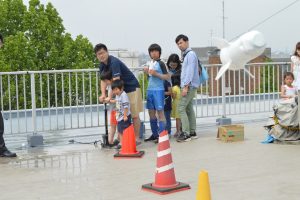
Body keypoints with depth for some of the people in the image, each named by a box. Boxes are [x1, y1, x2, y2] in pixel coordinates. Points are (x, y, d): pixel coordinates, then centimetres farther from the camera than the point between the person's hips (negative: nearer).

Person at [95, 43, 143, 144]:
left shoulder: (114, 62, -26)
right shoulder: (102, 65, 1)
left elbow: (116, 81, -33)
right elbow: (103, 80, 0)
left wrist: (110, 97, -35)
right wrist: (103, 94, -15)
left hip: (132, 88, -8)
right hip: (121, 90, 8)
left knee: (134, 115, -3)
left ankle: (137, 138, 3)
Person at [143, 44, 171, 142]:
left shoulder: (161, 63, -6)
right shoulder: (150, 63, 13)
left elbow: (167, 76, -10)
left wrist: (156, 74, -17)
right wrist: (147, 72, 4)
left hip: (158, 90, -7)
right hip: (150, 89, 7)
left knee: (160, 112, -5)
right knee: (151, 112, 10)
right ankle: (154, 134, 20)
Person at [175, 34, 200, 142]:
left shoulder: (191, 54, -10)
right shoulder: (186, 55, 18)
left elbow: (190, 71, -18)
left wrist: (186, 86, -21)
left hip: (189, 86, -10)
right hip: (188, 86, 10)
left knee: (181, 108, -12)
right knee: (189, 108, 10)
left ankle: (186, 133, -12)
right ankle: (192, 132, 14)